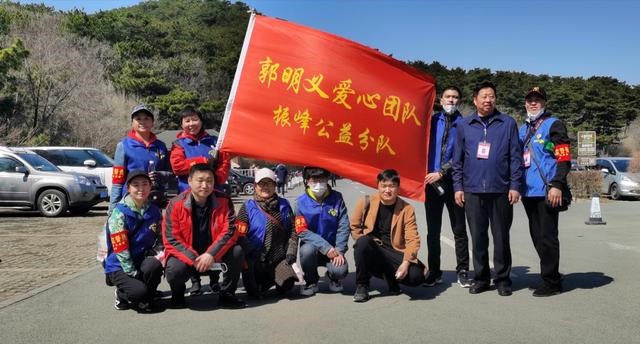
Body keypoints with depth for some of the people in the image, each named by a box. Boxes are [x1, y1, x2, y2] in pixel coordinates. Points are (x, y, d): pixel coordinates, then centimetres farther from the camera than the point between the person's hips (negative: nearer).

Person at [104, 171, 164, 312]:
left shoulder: (155, 211, 2)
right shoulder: (120, 213, -13)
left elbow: (160, 238, 10)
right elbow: (120, 248, -17)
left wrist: (159, 253, -11)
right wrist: (134, 274, -17)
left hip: (142, 261, 4)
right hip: (119, 266, -4)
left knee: (154, 266, -31)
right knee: (139, 290, -29)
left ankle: (144, 300, -2)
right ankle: (122, 295, 9)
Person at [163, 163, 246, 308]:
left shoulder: (223, 202, -8)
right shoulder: (176, 204, -12)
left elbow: (229, 231, -15)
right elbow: (171, 239, -15)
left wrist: (211, 254, -29)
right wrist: (193, 259, -25)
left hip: (213, 255, 2)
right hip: (186, 255, -2)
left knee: (237, 251, -24)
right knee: (174, 270, -33)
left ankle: (226, 295, -3)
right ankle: (178, 294, 6)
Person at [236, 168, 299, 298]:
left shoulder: (284, 205, 6)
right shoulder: (248, 207, -2)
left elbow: (293, 232, 6)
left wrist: (290, 254, -4)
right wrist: (246, 258, -14)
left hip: (280, 259, 1)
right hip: (255, 260, -1)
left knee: (286, 286, -21)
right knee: (254, 292, -16)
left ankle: (275, 277, 15)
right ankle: (263, 278, 19)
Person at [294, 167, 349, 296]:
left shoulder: (337, 198, -6)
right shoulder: (301, 202, -9)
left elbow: (343, 226, -5)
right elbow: (302, 231, -13)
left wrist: (339, 251, -14)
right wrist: (325, 247, -20)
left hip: (333, 248, 0)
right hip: (312, 245, 0)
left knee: (340, 270, -27)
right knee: (307, 250, -34)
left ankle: (333, 278, 15)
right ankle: (311, 281, -1)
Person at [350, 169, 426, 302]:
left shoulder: (406, 209, -4)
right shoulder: (366, 202, -3)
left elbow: (412, 239, -10)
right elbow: (354, 226, 4)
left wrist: (406, 262, -24)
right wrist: (364, 245, -12)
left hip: (394, 251, 1)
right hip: (372, 250, 0)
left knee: (417, 276, -24)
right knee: (364, 242, -35)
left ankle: (390, 276, 12)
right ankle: (361, 286, -13)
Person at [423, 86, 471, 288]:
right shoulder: (432, 120, 7)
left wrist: (441, 172, -11)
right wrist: (427, 172, -4)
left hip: (453, 181, -1)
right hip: (432, 181, 2)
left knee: (459, 229, 5)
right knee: (433, 230, 7)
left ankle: (463, 272, 15)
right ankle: (434, 272, 17)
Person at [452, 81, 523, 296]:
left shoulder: (508, 123, 4)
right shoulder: (463, 125, 8)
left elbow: (515, 157, 2)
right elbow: (457, 159, 9)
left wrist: (515, 186, -5)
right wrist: (458, 187, 3)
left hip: (501, 190, -1)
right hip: (472, 191, 2)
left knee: (501, 237, 5)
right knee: (478, 237, 8)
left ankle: (503, 279, 17)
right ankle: (481, 278, 20)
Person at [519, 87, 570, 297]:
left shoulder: (553, 125, -2)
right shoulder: (523, 129, 19)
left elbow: (564, 159, -10)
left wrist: (557, 185, -19)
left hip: (547, 192, -7)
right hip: (528, 192, 8)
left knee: (547, 237, -4)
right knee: (537, 237, 13)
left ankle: (551, 283, 5)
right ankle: (551, 276, 25)